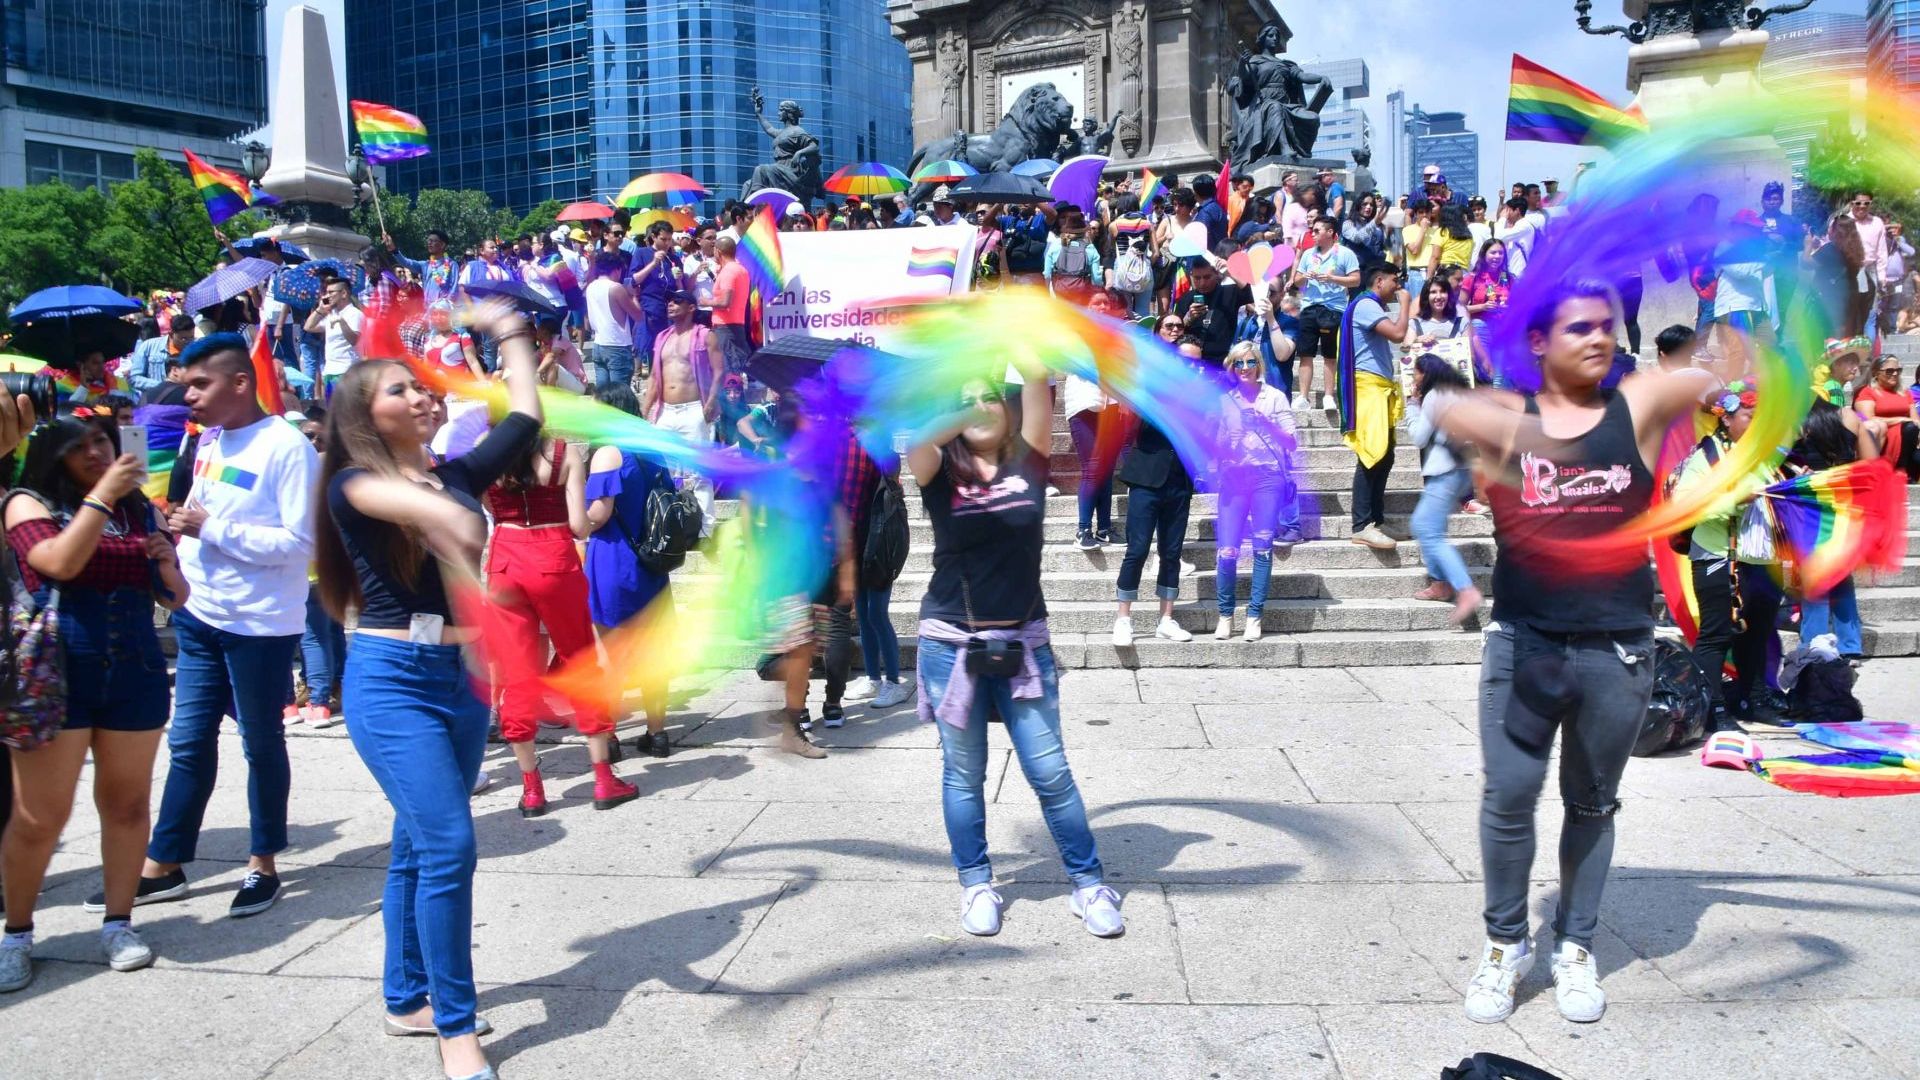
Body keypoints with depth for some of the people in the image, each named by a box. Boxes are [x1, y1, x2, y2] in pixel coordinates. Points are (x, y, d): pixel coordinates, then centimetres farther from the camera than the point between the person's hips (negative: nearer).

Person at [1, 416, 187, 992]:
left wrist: (167, 564, -6)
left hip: (134, 674, 4)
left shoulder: (139, 509, 11)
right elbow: (60, 563, -19)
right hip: (55, 675, -3)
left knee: (126, 803, 10)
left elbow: (176, 598, 14)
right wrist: (101, 495, -19)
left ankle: (118, 921, 22)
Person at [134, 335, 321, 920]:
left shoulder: (287, 447, -15)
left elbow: (300, 543, -20)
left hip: (261, 624, -7)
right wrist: (181, 526, 1)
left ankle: (263, 865, 21)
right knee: (188, 741, 12)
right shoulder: (208, 440, 8)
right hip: (200, 614, 7)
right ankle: (163, 865, 22)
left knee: (261, 744, 7)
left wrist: (211, 529, -19)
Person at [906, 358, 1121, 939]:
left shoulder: (1028, 462, 1)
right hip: (951, 643, 0)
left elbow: (1036, 382, -11)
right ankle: (976, 883, 26)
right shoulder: (940, 471, -1)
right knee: (963, 773, 10)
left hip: (1023, 643, 0)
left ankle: (1088, 881, 19)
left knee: (1050, 772, 4)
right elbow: (915, 434, -23)